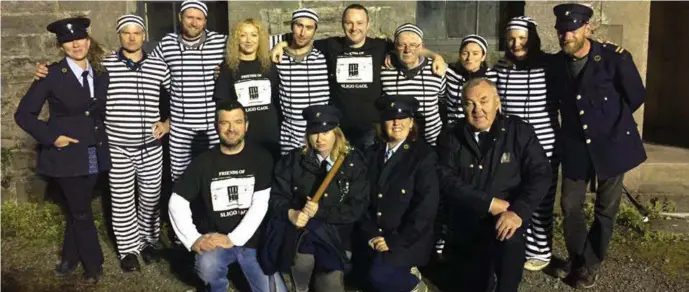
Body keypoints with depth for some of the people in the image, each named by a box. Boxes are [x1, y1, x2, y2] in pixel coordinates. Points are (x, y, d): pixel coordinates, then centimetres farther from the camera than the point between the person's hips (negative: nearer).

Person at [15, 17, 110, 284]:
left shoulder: (101, 74, 5)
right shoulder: (52, 75, -9)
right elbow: (24, 114, -7)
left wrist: (101, 138, 1)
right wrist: (51, 137, -14)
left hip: (94, 154, 4)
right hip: (67, 154, -4)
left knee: (76, 210, 17)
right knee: (81, 212, 5)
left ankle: (71, 258, 35)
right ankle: (93, 264, 22)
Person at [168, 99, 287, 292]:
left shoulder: (261, 158, -4)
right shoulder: (204, 162, -2)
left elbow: (260, 205, -10)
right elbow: (177, 203, -1)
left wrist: (234, 239, -18)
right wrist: (193, 239, -12)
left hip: (251, 239, 0)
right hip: (213, 240, 0)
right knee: (207, 267, -32)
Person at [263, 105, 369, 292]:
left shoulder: (353, 163, 2)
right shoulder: (294, 160, 7)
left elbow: (357, 209, -3)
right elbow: (277, 197, 3)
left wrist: (320, 212, -15)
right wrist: (291, 213, -19)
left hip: (336, 233, -1)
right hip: (297, 230, 1)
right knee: (302, 258, -29)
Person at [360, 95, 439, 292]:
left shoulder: (424, 155, -8)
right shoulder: (372, 154, 7)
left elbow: (426, 207, -14)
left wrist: (395, 240, -15)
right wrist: (371, 234, -7)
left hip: (409, 240, -5)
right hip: (377, 238, 5)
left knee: (378, 275, -23)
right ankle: (405, 275, 11)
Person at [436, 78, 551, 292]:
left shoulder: (520, 131, 0)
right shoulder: (451, 137, 1)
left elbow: (540, 174, -7)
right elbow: (447, 180, -10)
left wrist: (518, 212, -24)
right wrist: (490, 203, -20)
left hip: (506, 217, -2)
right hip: (464, 223, 2)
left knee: (510, 238, -35)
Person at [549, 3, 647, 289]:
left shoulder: (614, 57, -14)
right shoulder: (556, 63, -3)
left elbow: (636, 96, -6)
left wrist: (610, 120, 3)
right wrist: (577, 121, 6)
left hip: (611, 143, -2)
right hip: (576, 145, 3)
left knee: (606, 209, 7)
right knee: (570, 206, 4)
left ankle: (589, 265, 24)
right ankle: (578, 260, 26)